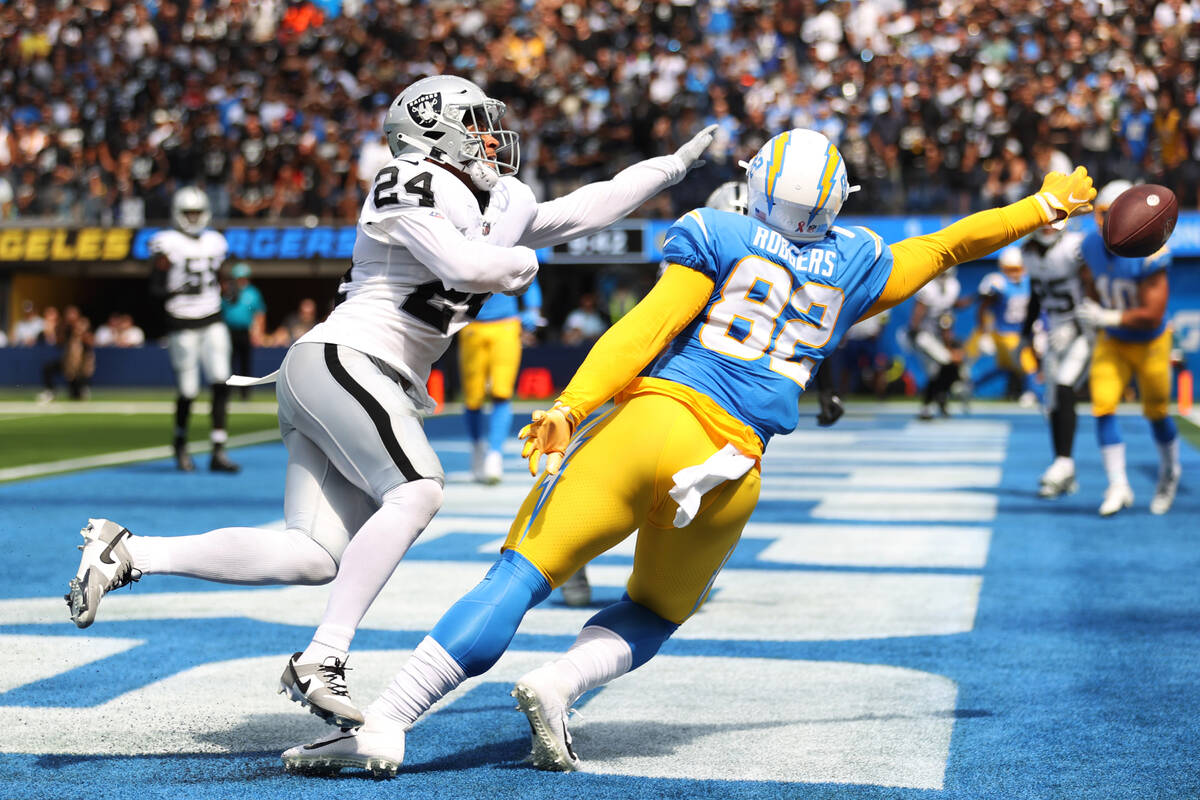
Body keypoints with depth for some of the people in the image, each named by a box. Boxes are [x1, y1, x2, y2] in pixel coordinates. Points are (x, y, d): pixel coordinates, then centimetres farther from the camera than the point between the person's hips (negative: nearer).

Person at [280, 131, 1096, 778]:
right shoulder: (858, 264, 18)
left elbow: (650, 326, -6)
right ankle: (559, 685, -6)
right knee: (654, 616, 23)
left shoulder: (715, 235, 8)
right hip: (732, 470, 3)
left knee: (519, 581, -7)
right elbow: (949, 246, 33)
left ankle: (384, 727, -16)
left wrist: (573, 404, -15)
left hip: (650, 422, -3)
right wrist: (1044, 206, 48)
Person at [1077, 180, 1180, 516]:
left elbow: (1153, 315, -28)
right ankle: (1118, 486, -5)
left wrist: (1108, 318, -31)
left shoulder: (1147, 253, -28)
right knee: (1103, 406, -11)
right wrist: (1099, 328, 8)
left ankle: (1169, 472, 39)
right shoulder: (1092, 246, -10)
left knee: (1156, 412, 11)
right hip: (1112, 342, 4)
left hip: (1150, 343, -4)